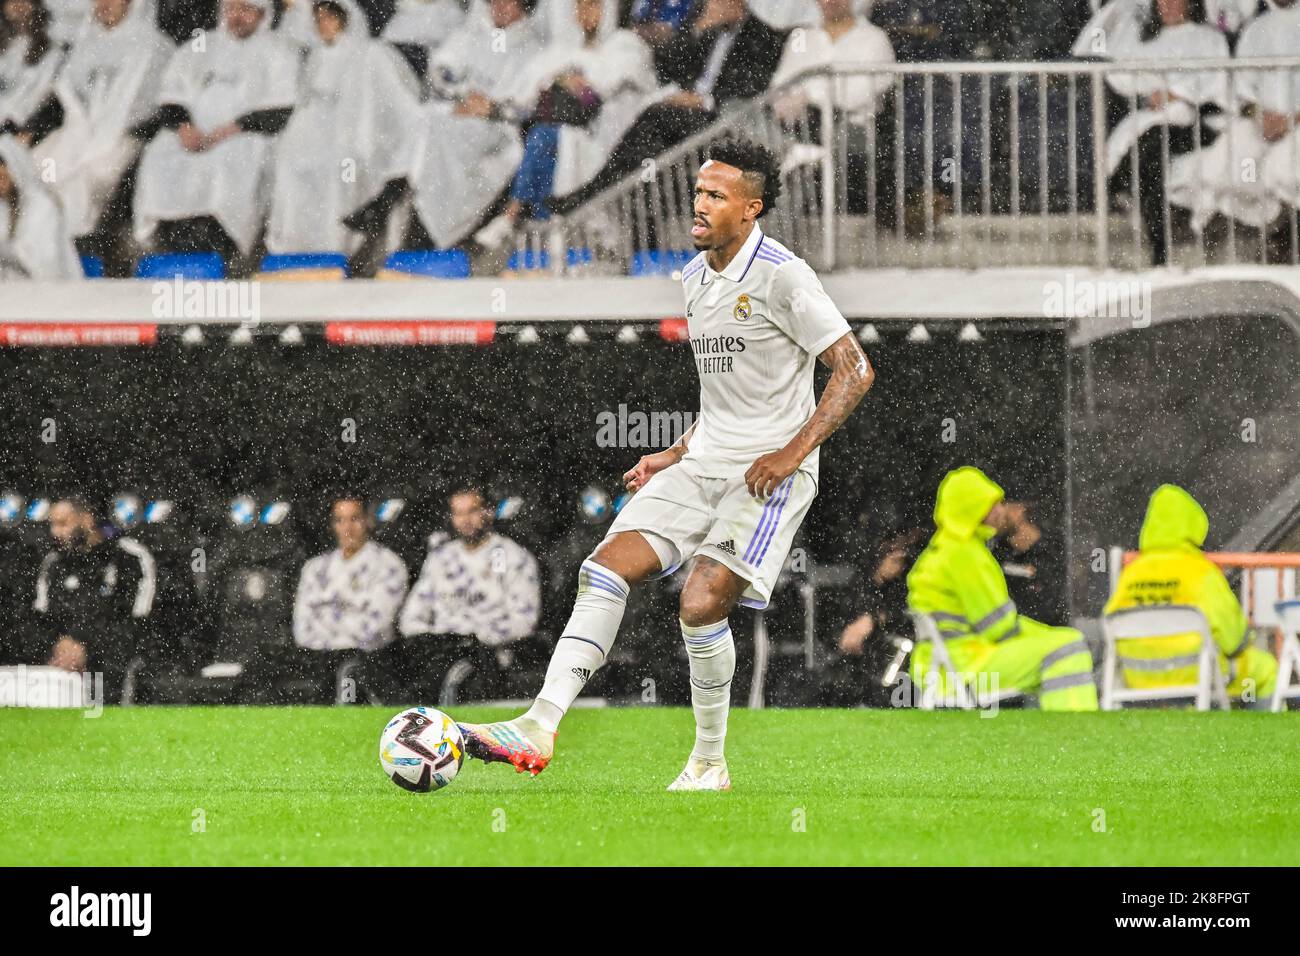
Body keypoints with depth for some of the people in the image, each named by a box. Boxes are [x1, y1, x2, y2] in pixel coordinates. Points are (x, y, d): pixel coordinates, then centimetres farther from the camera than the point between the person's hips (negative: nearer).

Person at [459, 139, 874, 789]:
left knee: (701, 603, -20)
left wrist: (792, 453, -19)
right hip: (703, 464, 8)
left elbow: (854, 370, -13)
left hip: (771, 474, -8)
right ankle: (540, 725, -18)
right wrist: (677, 455, 16)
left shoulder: (781, 276, -12)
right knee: (607, 566, -10)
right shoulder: (695, 277, 14)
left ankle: (710, 765, 0)